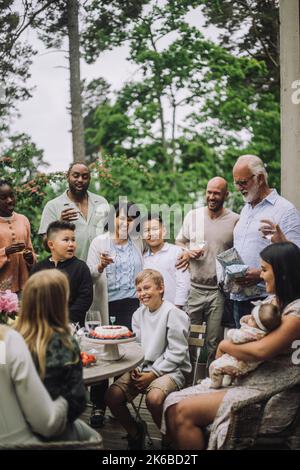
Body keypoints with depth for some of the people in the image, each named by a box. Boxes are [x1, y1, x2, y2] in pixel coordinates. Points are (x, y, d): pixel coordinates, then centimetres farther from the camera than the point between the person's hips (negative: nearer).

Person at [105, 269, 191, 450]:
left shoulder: (173, 313, -11)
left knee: (154, 398, -35)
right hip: (143, 367, 6)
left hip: (171, 370, -6)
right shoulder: (139, 314, 11)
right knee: (112, 395, -13)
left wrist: (152, 374, -16)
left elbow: (176, 353, -13)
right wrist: (135, 369, -2)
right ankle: (135, 431, 14)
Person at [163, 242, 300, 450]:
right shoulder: (277, 302, 15)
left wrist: (225, 346, -3)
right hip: (245, 382, 9)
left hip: (271, 397, -8)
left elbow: (262, 350, -20)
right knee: (174, 404, -8)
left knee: (185, 411, -17)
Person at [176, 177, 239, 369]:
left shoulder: (235, 220, -1)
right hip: (193, 288, 2)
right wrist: (189, 252, -6)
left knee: (214, 343, 6)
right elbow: (179, 242, 15)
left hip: (219, 291, -2)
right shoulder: (193, 215, 6)